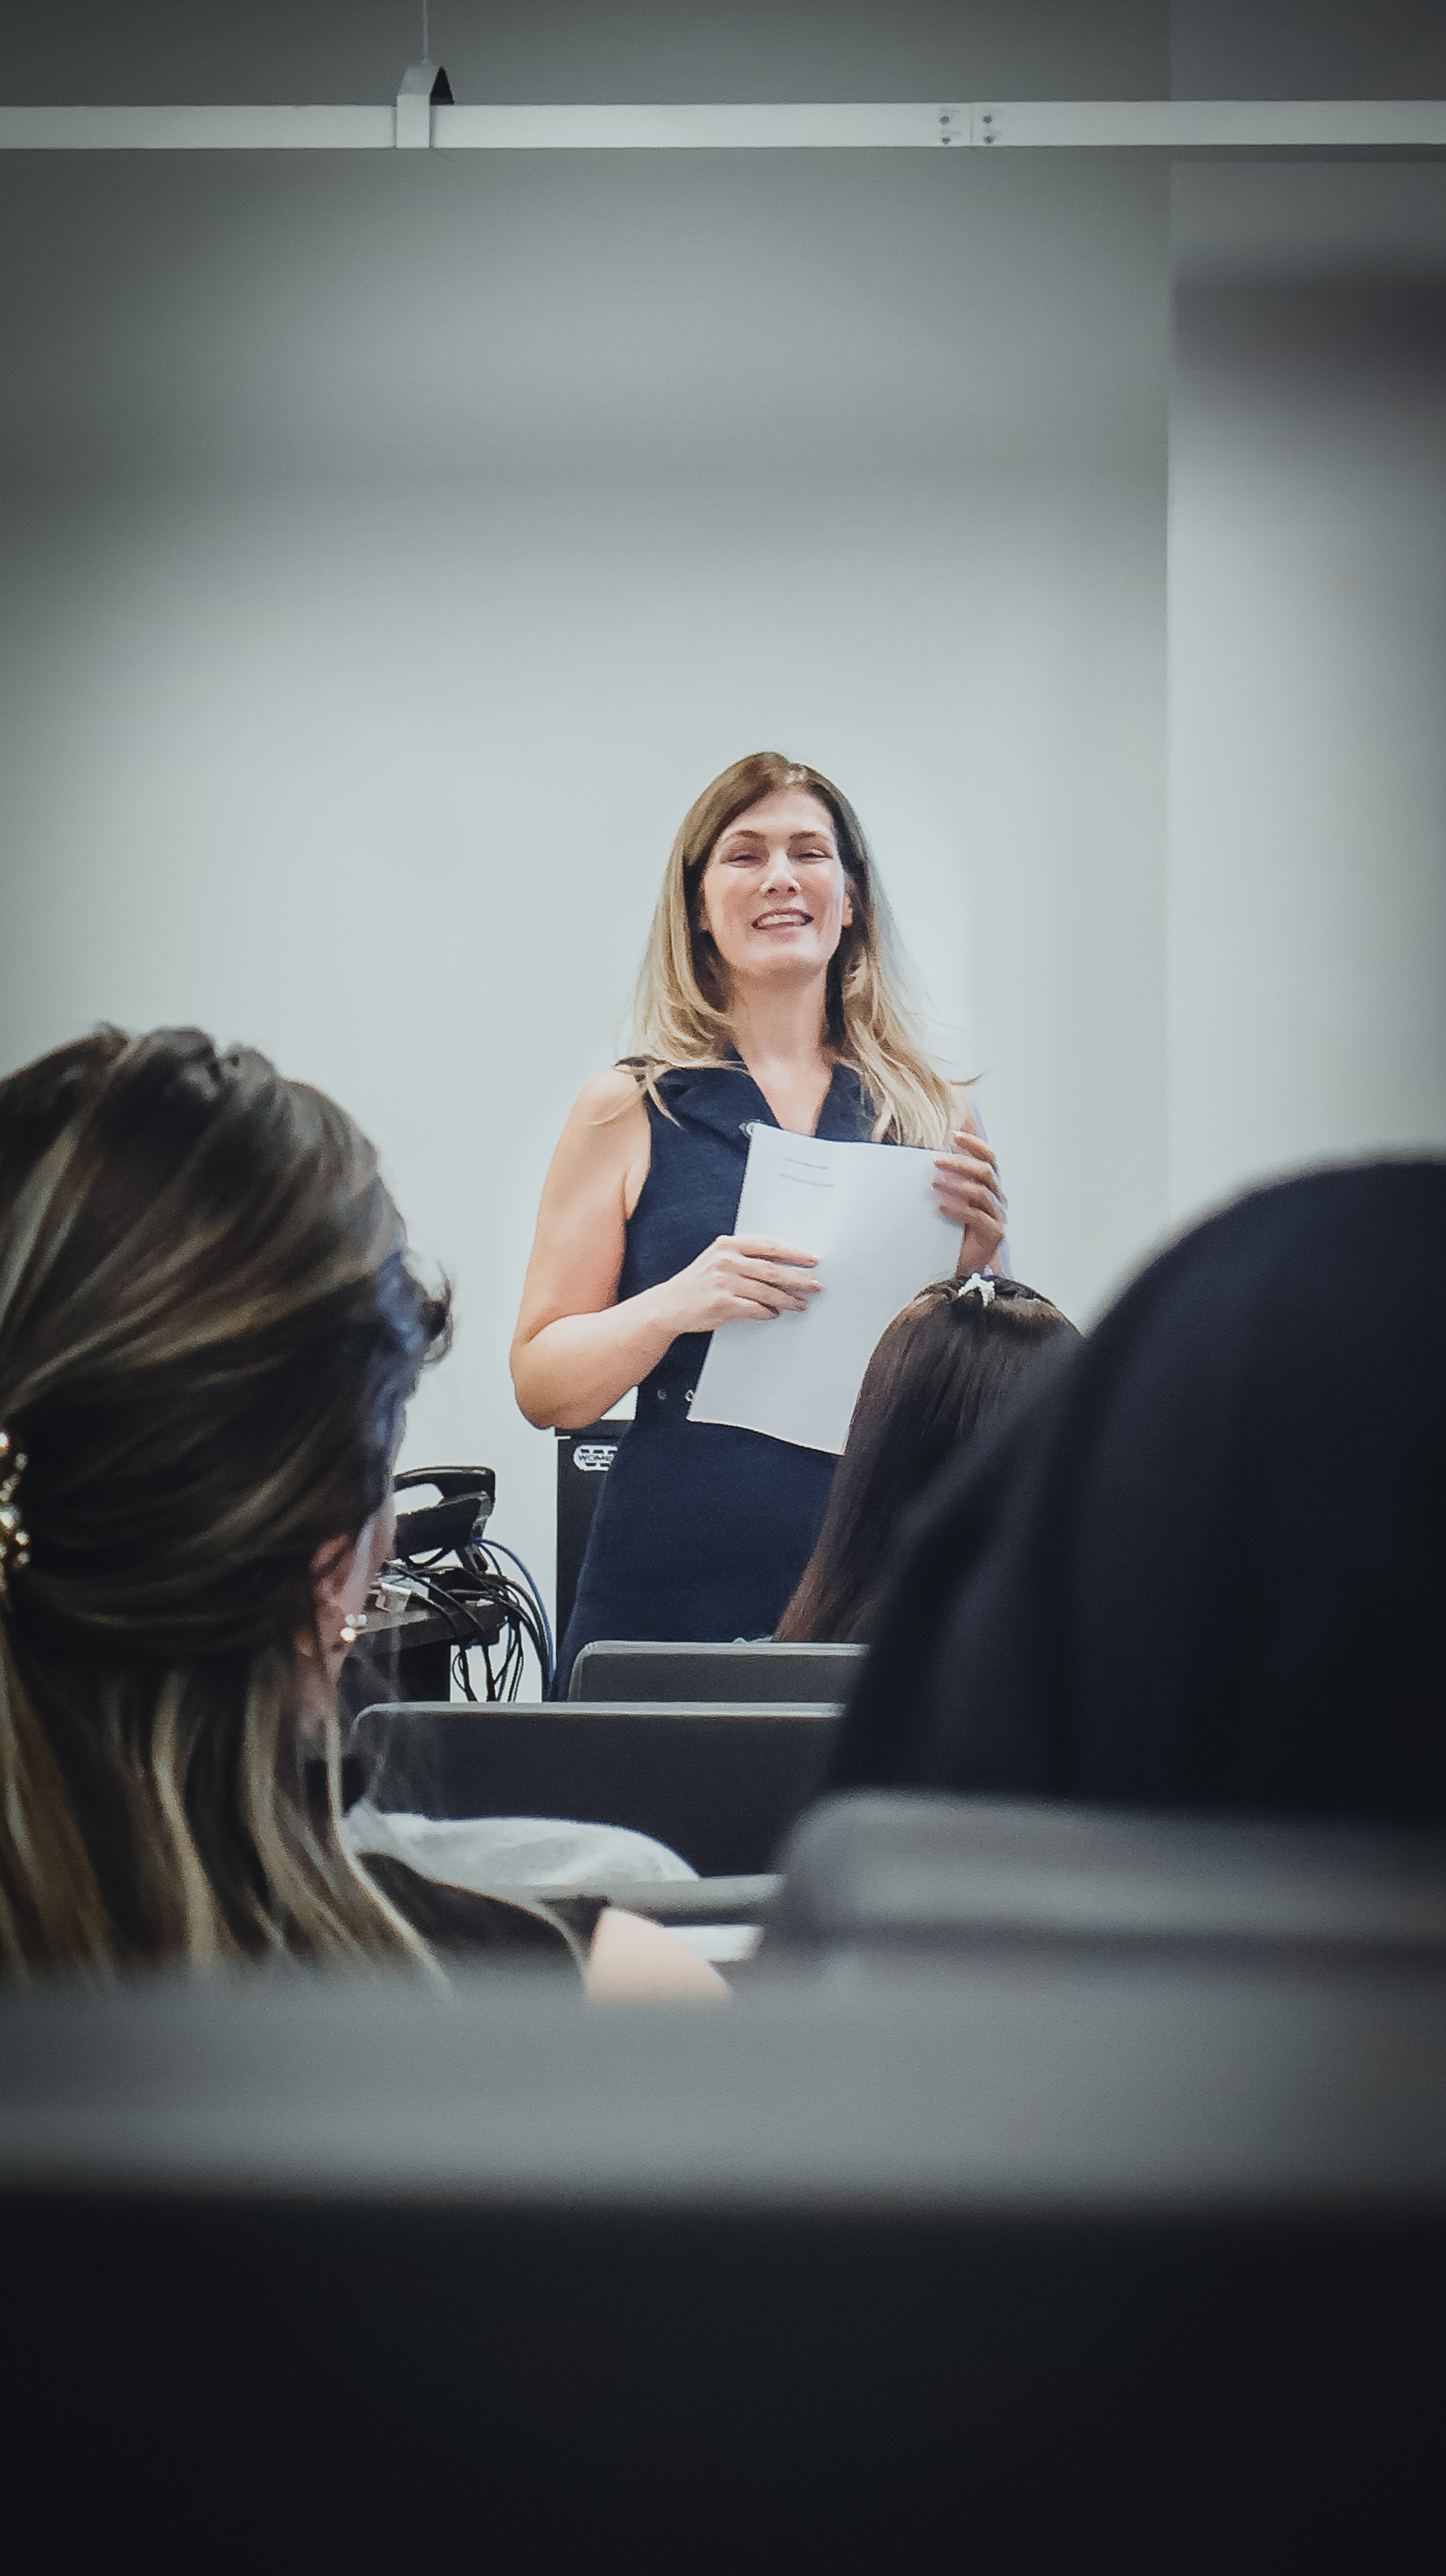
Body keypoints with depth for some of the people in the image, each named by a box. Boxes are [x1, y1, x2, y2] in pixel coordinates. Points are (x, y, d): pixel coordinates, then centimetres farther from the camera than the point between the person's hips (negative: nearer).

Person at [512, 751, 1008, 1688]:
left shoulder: (934, 1115, 8)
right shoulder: (632, 1110, 2)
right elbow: (542, 1386, 0)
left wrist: (982, 1262, -6)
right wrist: (675, 1305, -17)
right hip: (672, 1598, -2)